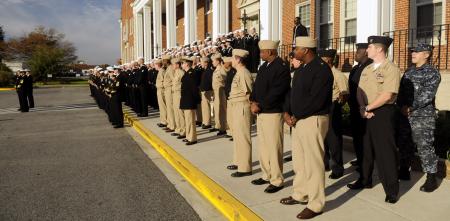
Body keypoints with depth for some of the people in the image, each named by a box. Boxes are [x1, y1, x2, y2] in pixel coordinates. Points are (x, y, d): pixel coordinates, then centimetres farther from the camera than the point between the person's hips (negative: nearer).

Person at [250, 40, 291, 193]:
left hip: (273, 113, -9)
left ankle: (277, 180, 9)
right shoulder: (263, 67, 13)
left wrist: (259, 106, -15)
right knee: (263, 146, 15)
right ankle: (266, 175, 28)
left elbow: (275, 93, -20)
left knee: (274, 147, -2)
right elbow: (257, 85, 15)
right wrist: (253, 102, -2)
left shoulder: (282, 67, -14)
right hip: (260, 112, 9)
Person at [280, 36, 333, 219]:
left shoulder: (321, 69, -14)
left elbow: (316, 100, -22)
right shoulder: (301, 70, 15)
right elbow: (292, 92, 16)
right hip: (297, 120, 9)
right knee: (298, 161, 17)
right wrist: (287, 113, 0)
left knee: (313, 163, -2)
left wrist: (296, 116, -15)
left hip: (313, 120, -9)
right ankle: (300, 195, 31)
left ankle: (315, 205, 8)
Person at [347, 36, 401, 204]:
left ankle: (391, 189, 9)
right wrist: (362, 107, -10)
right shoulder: (366, 69, 13)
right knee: (366, 148, 15)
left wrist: (368, 108, -13)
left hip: (383, 113, -7)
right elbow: (360, 90, 8)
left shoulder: (391, 69, -12)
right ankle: (365, 180, 30)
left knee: (385, 151, -2)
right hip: (366, 114, 7)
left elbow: (387, 95, -20)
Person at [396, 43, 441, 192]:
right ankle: (404, 171, 29)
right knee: (404, 144, 14)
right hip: (405, 115, 7)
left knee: (425, 147, -5)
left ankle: (431, 178, 5)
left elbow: (427, 95, -16)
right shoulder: (408, 72, 14)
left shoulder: (432, 73, -6)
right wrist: (402, 106, -6)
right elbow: (401, 91, 10)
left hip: (423, 117, -7)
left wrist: (410, 107, -16)